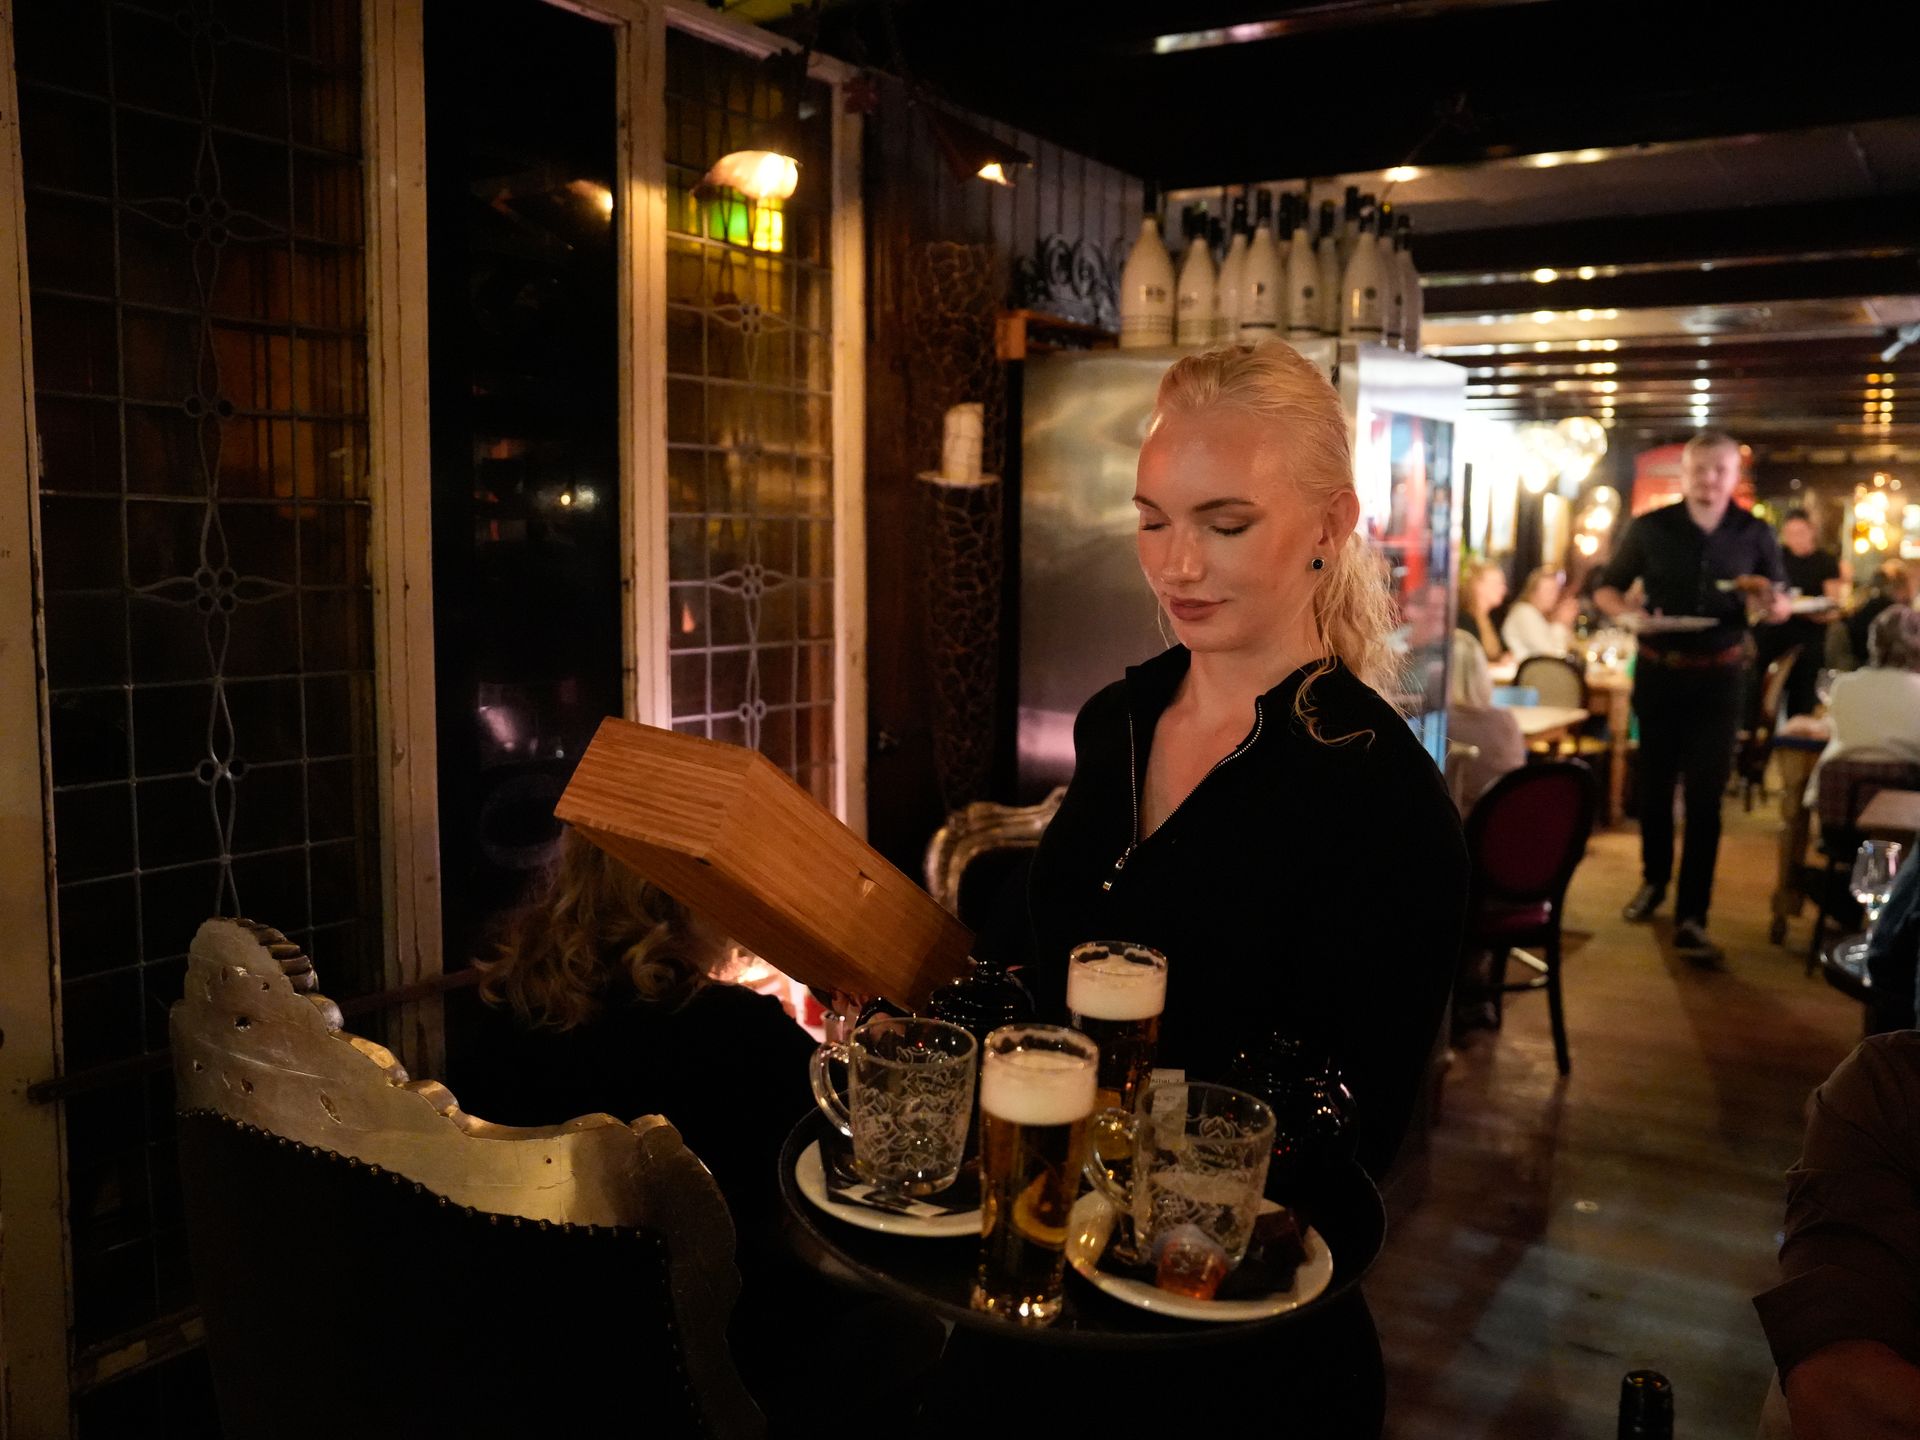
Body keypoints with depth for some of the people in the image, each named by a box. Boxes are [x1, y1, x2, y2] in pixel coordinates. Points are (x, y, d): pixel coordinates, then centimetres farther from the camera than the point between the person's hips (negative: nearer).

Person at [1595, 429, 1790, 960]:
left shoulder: (1755, 534, -3)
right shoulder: (1649, 528, -6)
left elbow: (1780, 609, 4)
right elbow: (1606, 589, 2)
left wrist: (1771, 603, -21)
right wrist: (1631, 614, -20)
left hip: (1719, 676, -1)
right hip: (1658, 671, 1)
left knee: (1705, 795, -4)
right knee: (1655, 782, 15)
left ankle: (1691, 918, -2)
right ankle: (1653, 879, 37)